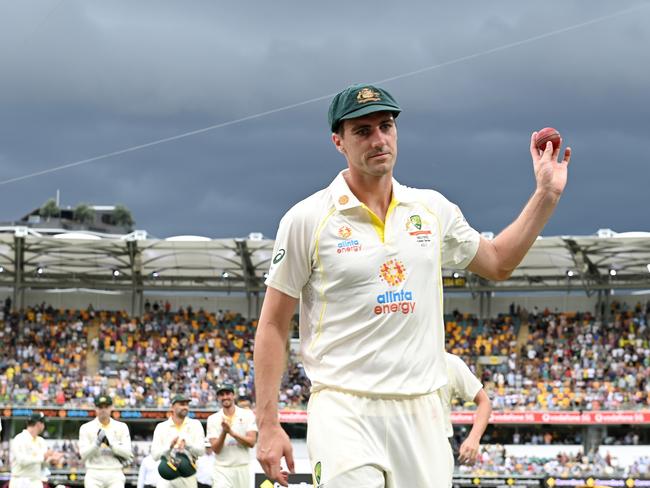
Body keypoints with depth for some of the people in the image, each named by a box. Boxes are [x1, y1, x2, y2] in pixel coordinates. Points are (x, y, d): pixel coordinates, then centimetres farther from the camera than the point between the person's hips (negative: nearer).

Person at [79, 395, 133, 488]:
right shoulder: (86, 428, 5)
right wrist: (97, 443, -22)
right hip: (94, 474, -1)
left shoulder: (121, 427, 8)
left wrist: (109, 443, -17)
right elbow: (83, 454, -5)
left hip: (115, 474, 1)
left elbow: (127, 452, -2)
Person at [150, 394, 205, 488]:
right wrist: (169, 446, -21)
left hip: (188, 478, 1)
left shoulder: (195, 425, 7)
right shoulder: (161, 427, 4)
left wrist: (187, 444, -24)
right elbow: (155, 455, -3)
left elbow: (200, 451, -4)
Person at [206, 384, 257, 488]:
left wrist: (232, 432, -22)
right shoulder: (213, 419, 0)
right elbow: (216, 449, -7)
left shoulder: (247, 415, 1)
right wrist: (224, 432, -24)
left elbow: (252, 442, -9)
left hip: (243, 469, 1)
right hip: (222, 470, -1)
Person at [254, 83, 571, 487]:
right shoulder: (308, 219, -2)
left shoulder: (433, 210, 11)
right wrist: (268, 425, -5)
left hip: (422, 415, 4)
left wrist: (546, 195, 16)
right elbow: (273, 326, 0)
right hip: (345, 412, -4)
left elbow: (497, 262, 27)